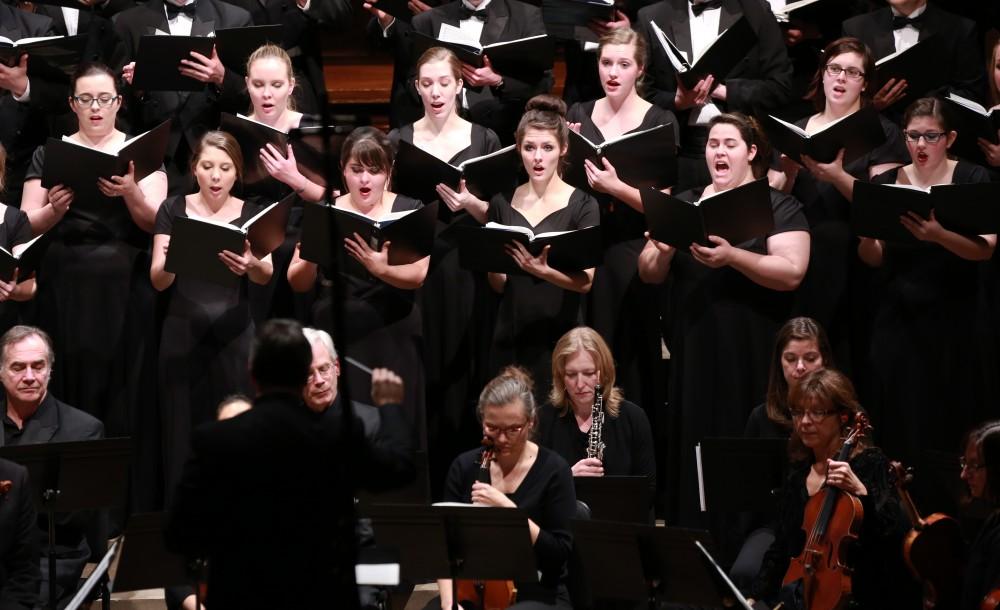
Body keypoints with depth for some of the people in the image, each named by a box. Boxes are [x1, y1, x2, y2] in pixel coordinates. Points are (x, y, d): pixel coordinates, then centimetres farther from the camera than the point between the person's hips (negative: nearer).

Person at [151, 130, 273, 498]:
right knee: (183, 433, -2)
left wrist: (251, 266, -34)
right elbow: (157, 281, -2)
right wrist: (171, 260, -25)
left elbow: (267, 275, -10)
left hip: (234, 334, 0)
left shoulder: (252, 214, 5)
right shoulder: (173, 210, 4)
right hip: (183, 333, 0)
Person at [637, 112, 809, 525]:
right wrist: (662, 251, -12)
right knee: (694, 456, 2)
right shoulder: (683, 205, 14)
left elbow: (791, 273, -12)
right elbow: (649, 274, 11)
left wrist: (732, 257, -24)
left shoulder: (779, 208, 2)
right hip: (691, 354, 4)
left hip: (749, 359, -4)